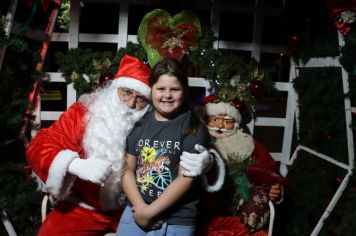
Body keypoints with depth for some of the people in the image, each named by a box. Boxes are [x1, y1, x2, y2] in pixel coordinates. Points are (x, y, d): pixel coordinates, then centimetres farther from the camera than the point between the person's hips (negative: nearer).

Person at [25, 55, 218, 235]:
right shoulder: (84, 112, -9)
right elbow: (39, 146, -11)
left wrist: (203, 160, -28)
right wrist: (77, 165, -31)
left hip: (134, 209, 1)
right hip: (84, 208, 0)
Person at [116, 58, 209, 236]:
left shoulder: (193, 128, -8)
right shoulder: (139, 123, 4)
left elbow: (186, 178, -13)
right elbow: (128, 169, 3)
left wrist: (150, 211, -13)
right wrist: (140, 206, -10)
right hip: (135, 213, 3)